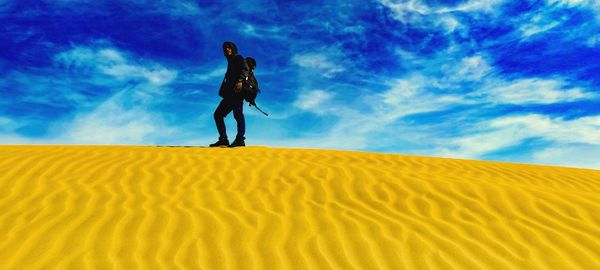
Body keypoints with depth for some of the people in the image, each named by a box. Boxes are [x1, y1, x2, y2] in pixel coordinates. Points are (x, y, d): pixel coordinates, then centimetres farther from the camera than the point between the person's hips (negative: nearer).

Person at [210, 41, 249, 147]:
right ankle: (223, 139, 2)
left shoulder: (238, 58, 7)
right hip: (230, 93, 9)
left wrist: (240, 81, -28)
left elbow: (245, 69, -12)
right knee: (218, 114, 4)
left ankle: (240, 140, -21)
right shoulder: (230, 63, 31)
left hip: (237, 92, -9)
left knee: (238, 115, -18)